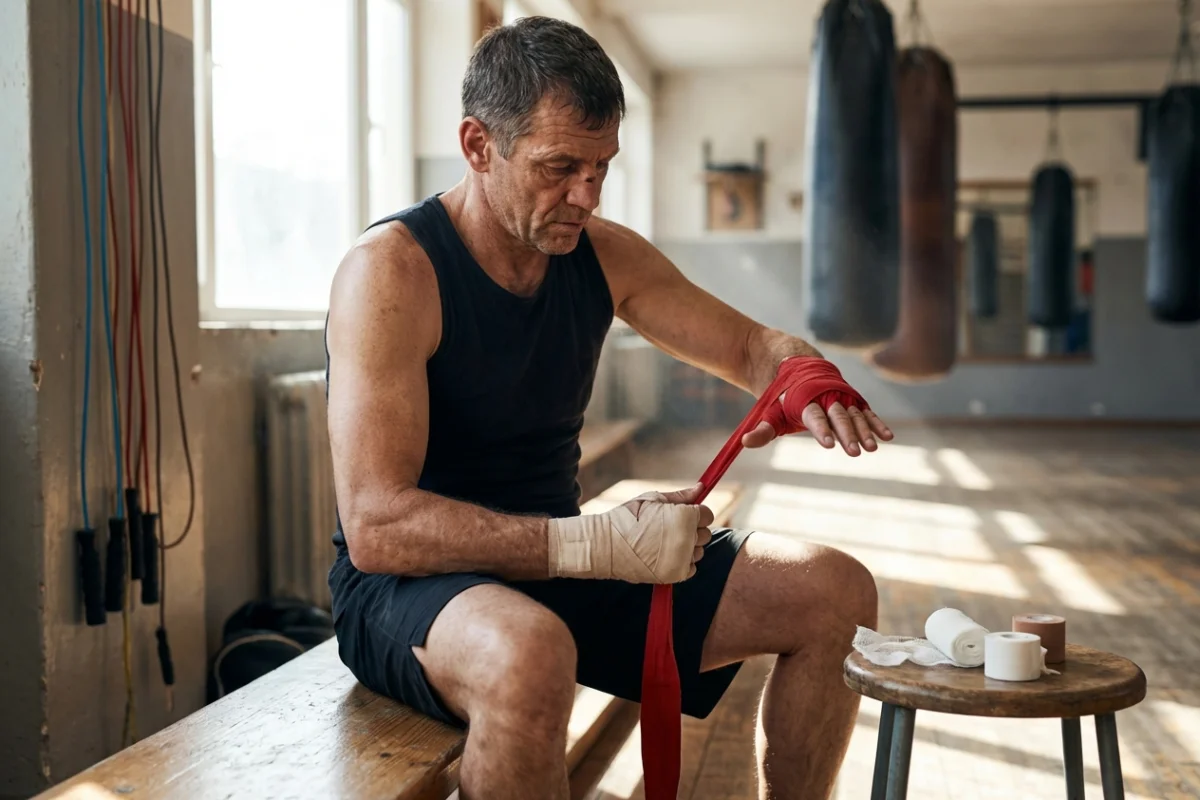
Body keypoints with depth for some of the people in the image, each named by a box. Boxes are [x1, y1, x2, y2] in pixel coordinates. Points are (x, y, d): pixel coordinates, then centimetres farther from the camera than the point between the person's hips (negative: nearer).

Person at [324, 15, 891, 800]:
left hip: (559, 567, 7)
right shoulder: (391, 270, -18)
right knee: (529, 652, -42)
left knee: (838, 594, -2)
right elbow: (375, 526, -26)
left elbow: (752, 345, 11)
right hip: (410, 582, -6)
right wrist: (602, 544, -32)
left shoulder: (604, 254, 2)